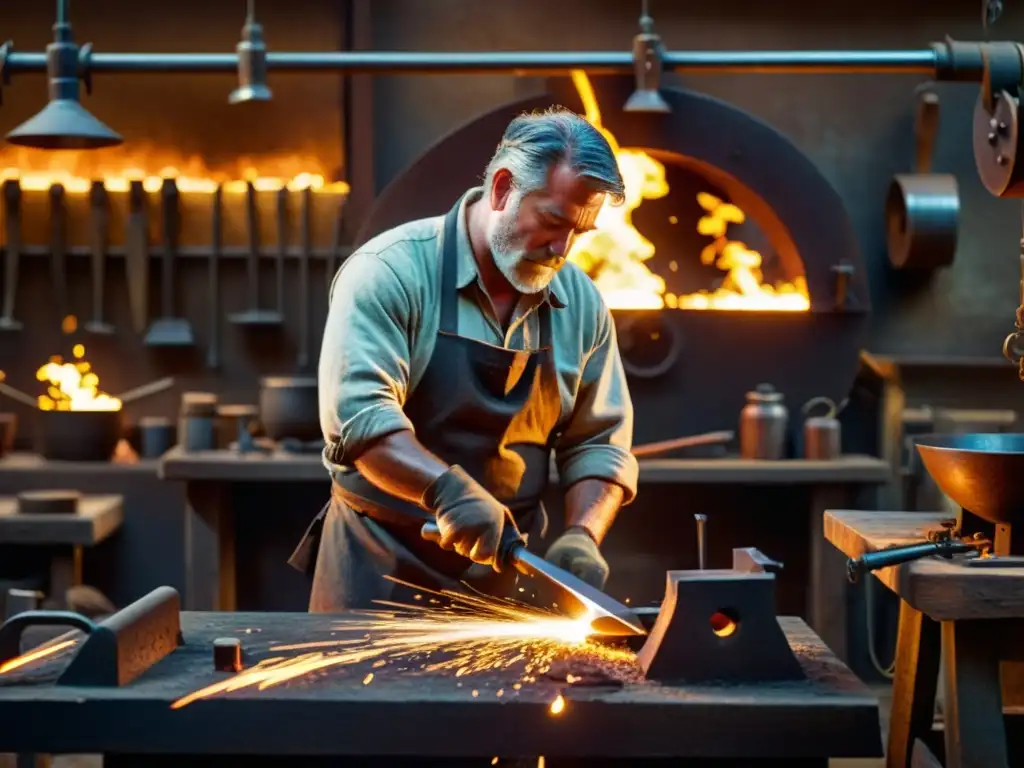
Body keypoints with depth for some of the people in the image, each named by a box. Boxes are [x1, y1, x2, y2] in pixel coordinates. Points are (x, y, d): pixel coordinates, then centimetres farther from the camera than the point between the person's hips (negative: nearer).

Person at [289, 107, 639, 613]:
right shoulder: (393, 271, -14)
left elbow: (598, 442, 6)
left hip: (507, 571, 4)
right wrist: (446, 488, -38)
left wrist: (582, 536, -11)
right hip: (382, 568, -4)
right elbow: (357, 410, -24)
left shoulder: (581, 303, 2)